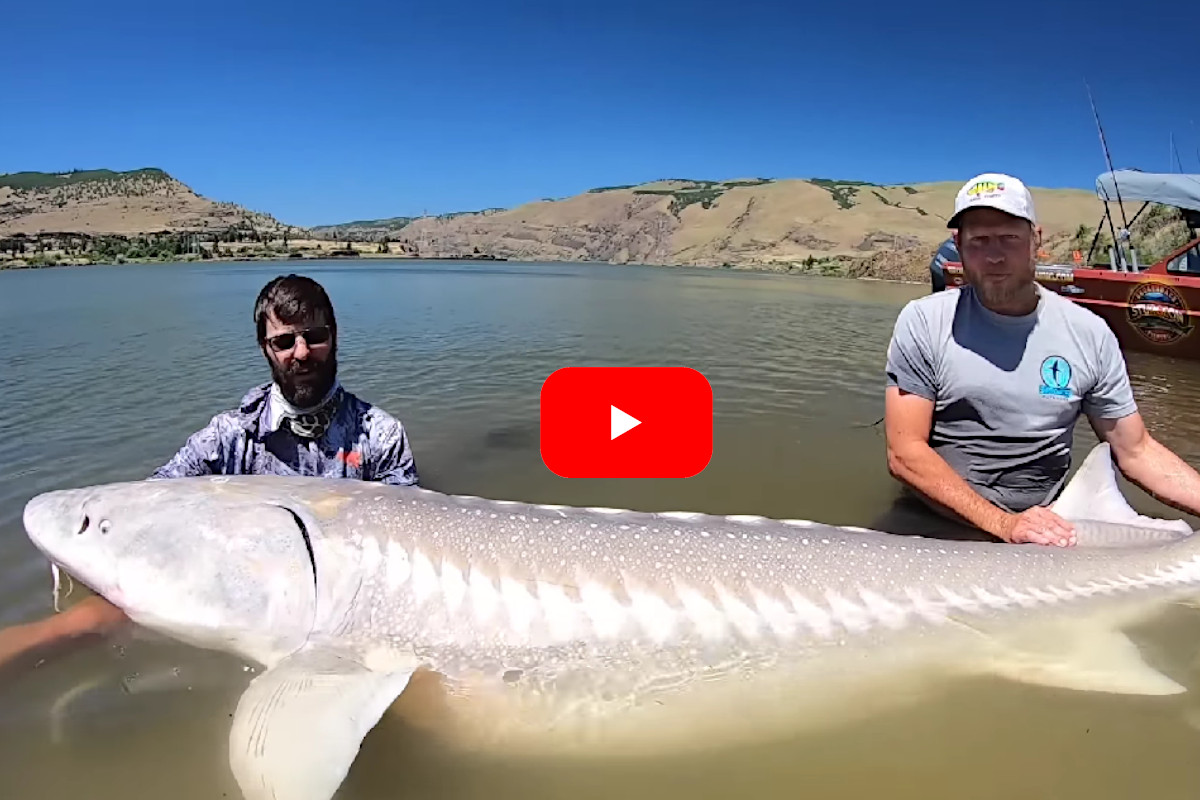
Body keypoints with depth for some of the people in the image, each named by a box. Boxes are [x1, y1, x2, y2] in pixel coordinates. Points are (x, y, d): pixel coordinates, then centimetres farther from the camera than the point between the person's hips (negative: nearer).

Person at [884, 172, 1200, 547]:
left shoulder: (1089, 333, 1)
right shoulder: (923, 322, -7)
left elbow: (1137, 451, 9)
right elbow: (904, 454, -13)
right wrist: (1003, 525, -21)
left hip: (1046, 528, 2)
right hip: (935, 524, -1)